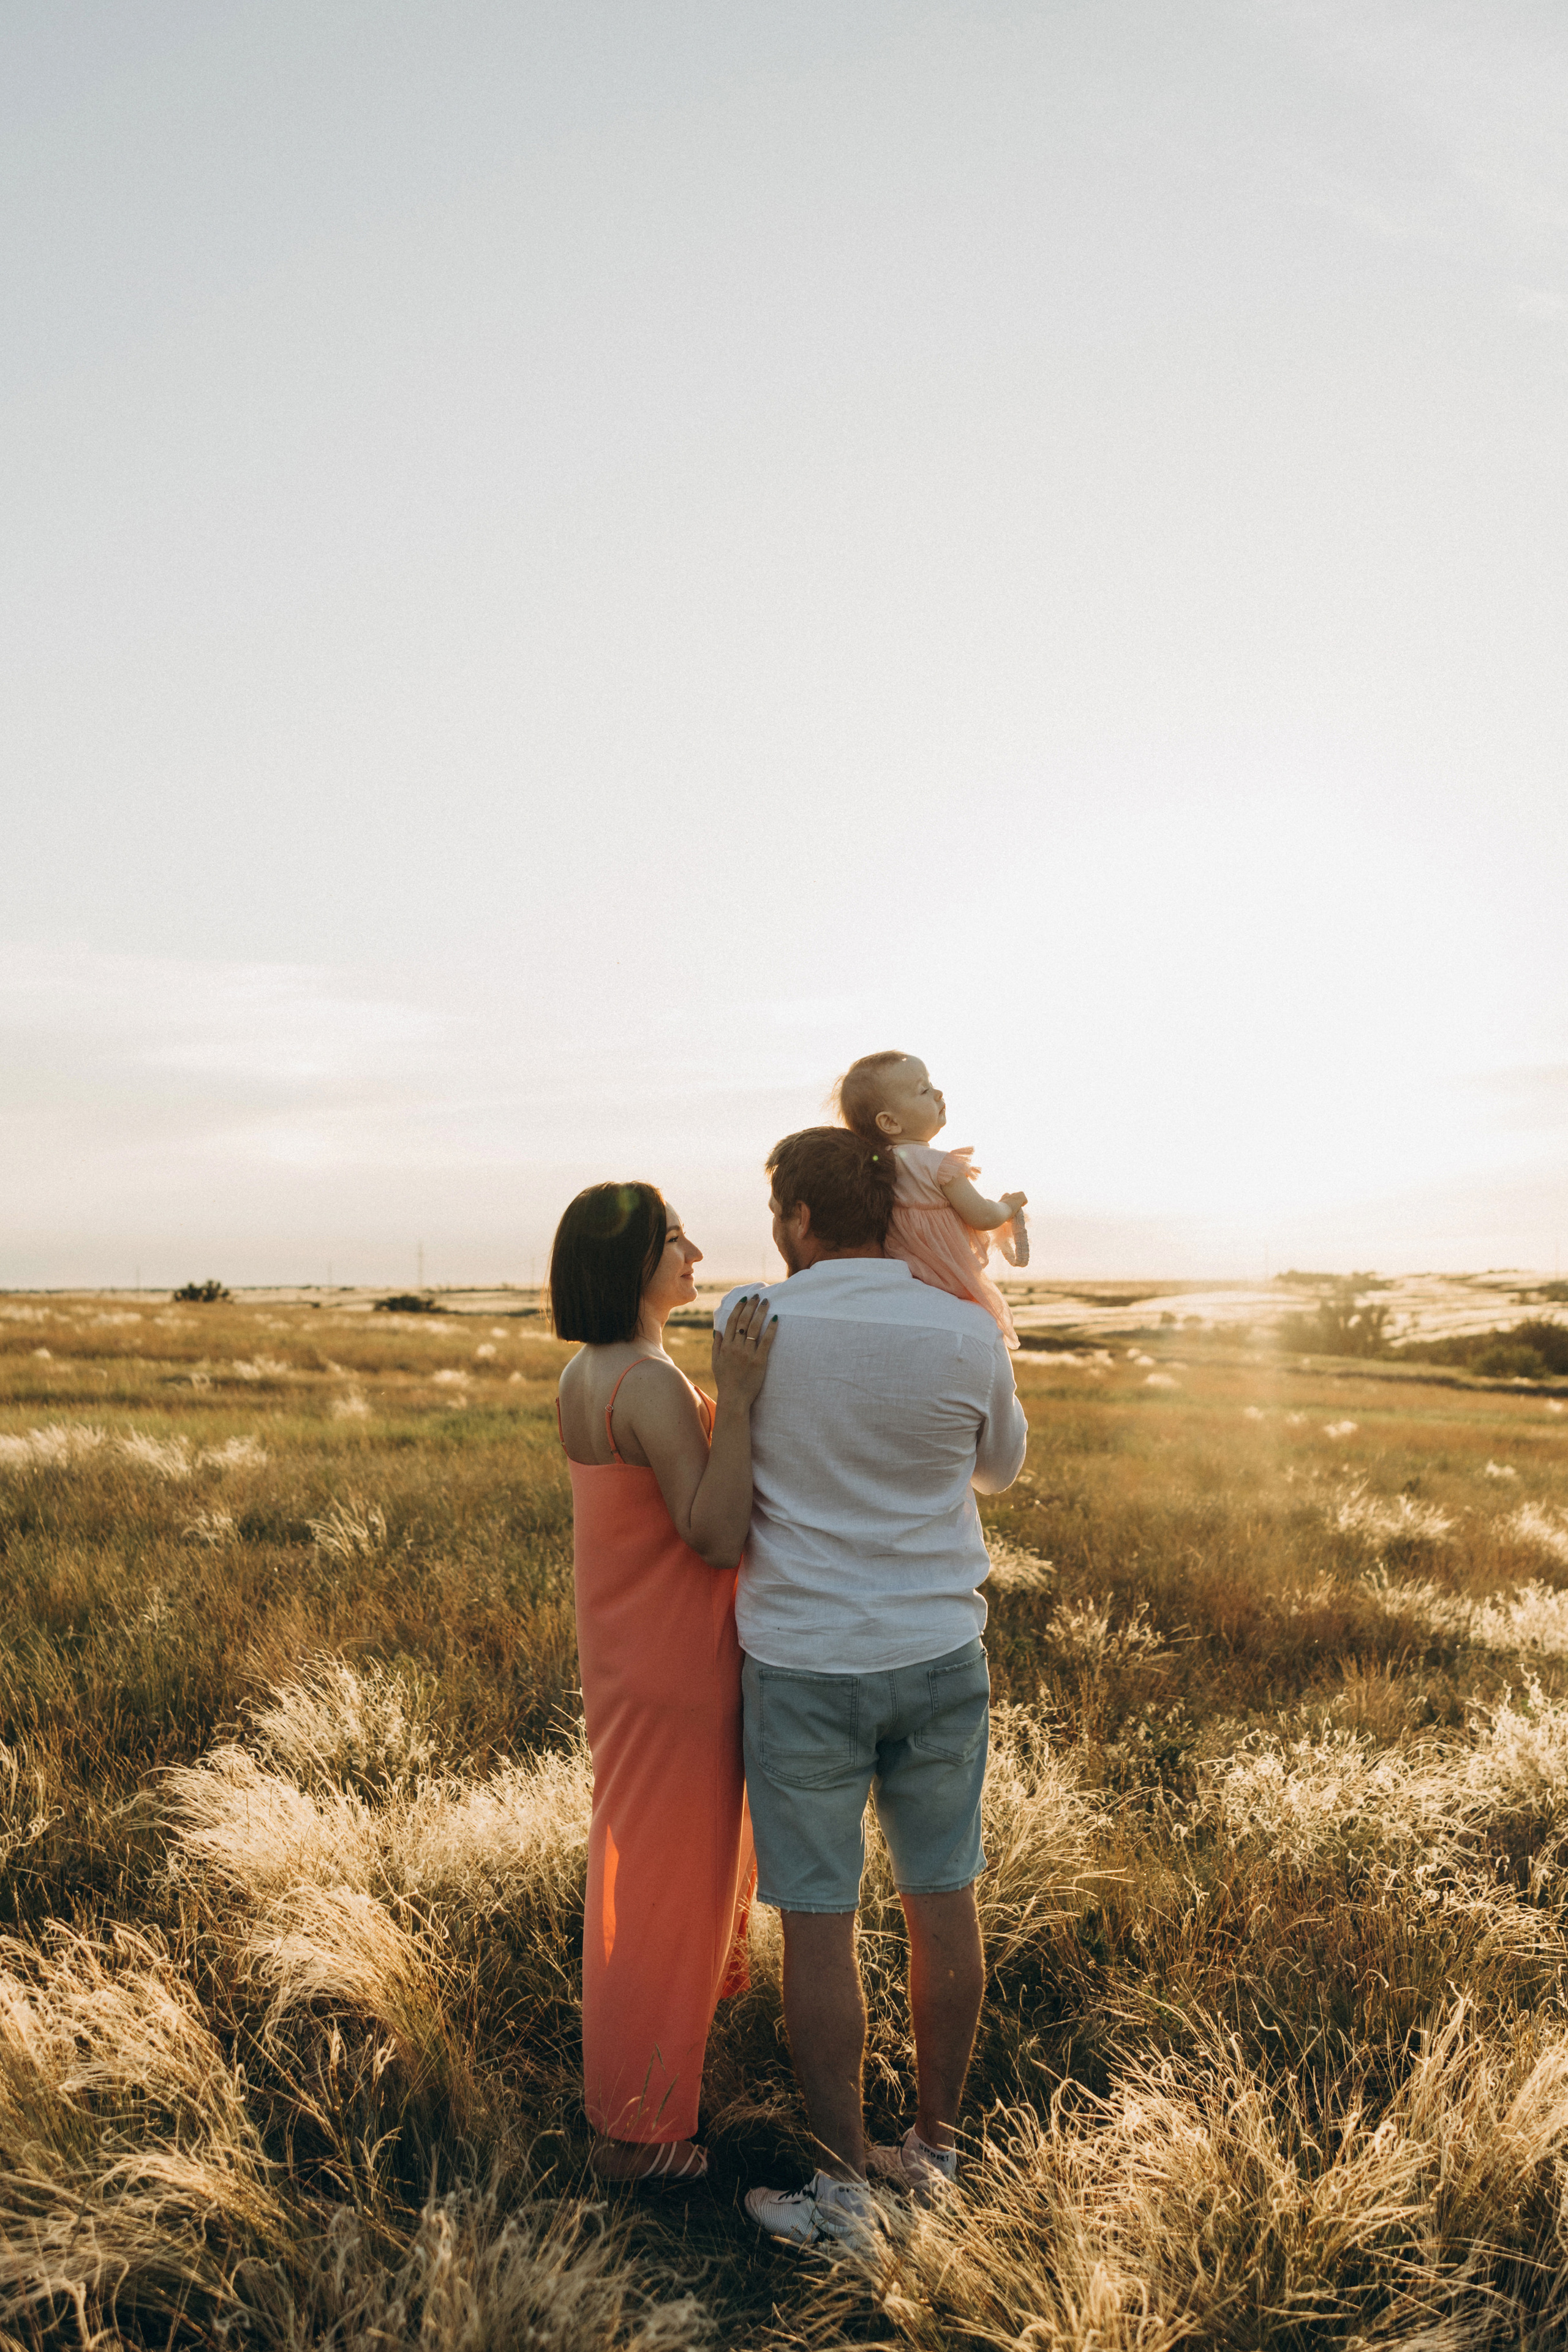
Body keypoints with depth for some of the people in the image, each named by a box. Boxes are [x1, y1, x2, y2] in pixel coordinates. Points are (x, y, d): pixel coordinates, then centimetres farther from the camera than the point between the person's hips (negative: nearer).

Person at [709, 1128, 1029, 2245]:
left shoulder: (746, 1323, -12)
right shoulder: (969, 1336, -10)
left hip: (803, 1666, -2)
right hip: (940, 1658, 2)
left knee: (820, 1922, 9)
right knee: (943, 1901, 16)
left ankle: (843, 2185, 21)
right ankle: (935, 2143, 31)